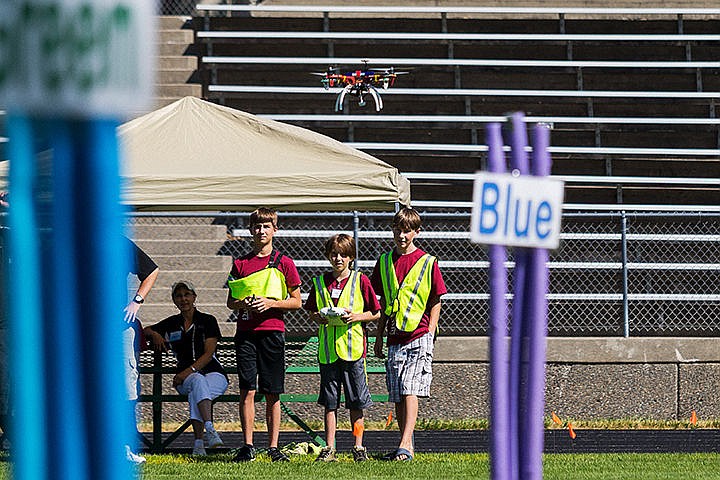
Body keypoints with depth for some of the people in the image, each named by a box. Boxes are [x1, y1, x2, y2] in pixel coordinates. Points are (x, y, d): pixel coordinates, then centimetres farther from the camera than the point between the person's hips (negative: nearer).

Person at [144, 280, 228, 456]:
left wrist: (188, 371, -17)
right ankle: (209, 430, -55)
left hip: (213, 373, -2)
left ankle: (198, 441, -48)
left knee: (195, 393, -38)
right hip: (185, 377, 2)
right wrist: (154, 334, 1)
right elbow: (146, 330, 26)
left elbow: (208, 354, -4)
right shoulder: (172, 324, 17)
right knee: (198, 381, -38)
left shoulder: (208, 321, 5)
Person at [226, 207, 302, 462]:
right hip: (246, 332, 1)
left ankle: (274, 447, 5)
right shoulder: (241, 264, 10)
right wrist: (242, 304, -8)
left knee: (272, 393, 1)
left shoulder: (284, 263, 4)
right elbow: (230, 302, 14)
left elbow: (297, 302, 5)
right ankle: (248, 446, -3)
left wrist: (271, 303, -11)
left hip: (272, 331, -1)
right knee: (247, 391, -4)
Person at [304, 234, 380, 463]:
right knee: (330, 401, 4)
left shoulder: (360, 281, 0)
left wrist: (356, 317, -13)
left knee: (356, 401, 2)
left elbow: (376, 313, 4)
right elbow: (310, 312, 16)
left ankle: (359, 447, 10)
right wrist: (319, 318, -6)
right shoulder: (320, 282, 8)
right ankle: (329, 449, 6)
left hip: (354, 347, -2)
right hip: (328, 348, 2)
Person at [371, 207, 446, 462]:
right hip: (395, 338, 5)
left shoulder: (427, 263, -1)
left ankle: (405, 446, -21)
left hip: (418, 336, -5)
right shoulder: (385, 262, 11)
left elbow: (435, 303, 0)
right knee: (397, 397, 7)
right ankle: (407, 447, 16)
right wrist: (379, 337, 14)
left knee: (410, 391, -15)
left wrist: (429, 335, -8)